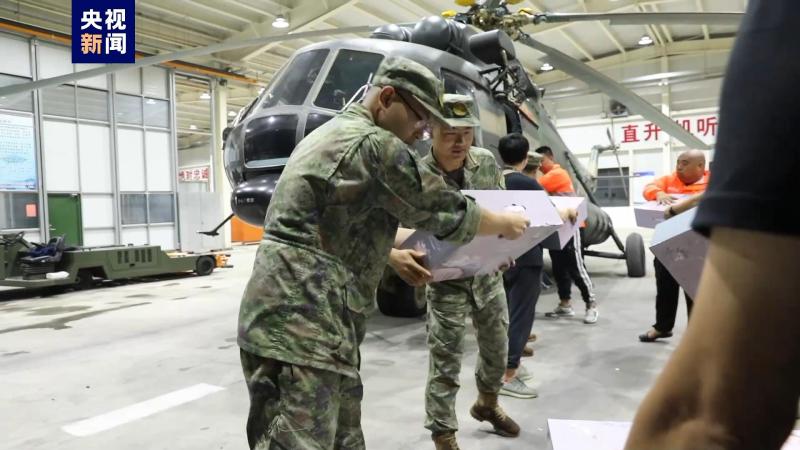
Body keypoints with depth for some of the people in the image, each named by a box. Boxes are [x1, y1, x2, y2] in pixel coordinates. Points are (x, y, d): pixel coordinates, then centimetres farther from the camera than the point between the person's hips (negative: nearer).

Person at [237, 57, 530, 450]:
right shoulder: (374, 143, -12)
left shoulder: (330, 134, 20)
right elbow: (443, 211, -6)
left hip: (293, 314, 10)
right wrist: (505, 224, 12)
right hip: (301, 322, -10)